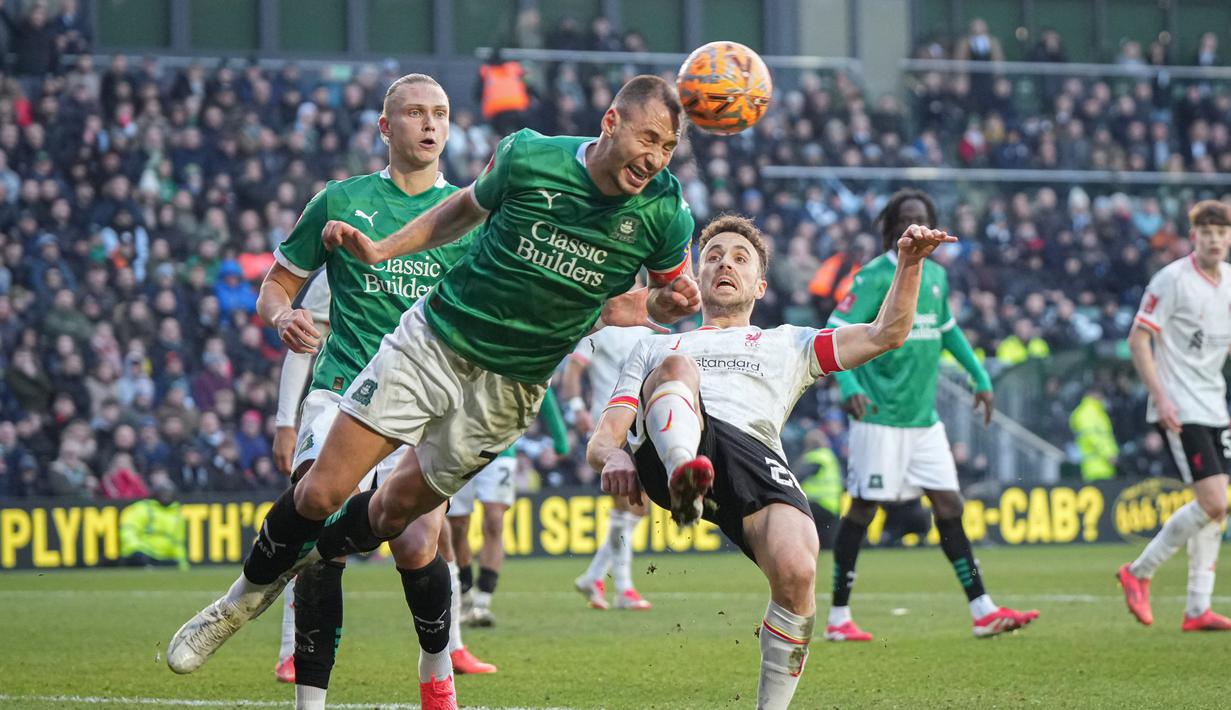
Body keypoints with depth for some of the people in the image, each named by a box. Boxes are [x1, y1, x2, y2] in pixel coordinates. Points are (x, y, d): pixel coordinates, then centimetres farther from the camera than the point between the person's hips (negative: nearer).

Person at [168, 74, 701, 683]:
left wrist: (670, 305, -16)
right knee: (322, 491, -5)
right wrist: (383, 249, 3)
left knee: (396, 510, 9)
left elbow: (664, 295, 8)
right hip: (432, 341, -1)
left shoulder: (663, 213, -11)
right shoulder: (528, 158, -12)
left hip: (509, 386, 1)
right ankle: (244, 599, 20)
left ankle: (308, 557, 40)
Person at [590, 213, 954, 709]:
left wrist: (909, 263, 11)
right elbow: (602, 438, 26)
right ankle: (684, 479, -62)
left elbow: (884, 334, 28)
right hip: (668, 447, 0)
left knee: (796, 574, -31)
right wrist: (612, 456, 0)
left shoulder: (785, 344, 39)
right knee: (675, 367, -34)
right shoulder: (655, 348, 39)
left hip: (753, 449, 0)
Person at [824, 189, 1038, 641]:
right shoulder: (875, 277, -10)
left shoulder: (935, 276, 11)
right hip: (880, 418, -7)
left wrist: (980, 376, 23)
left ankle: (983, 612, 3)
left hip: (924, 418, 7)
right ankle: (838, 618, 7)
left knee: (949, 506, 3)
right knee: (863, 510, -2)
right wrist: (849, 385, -29)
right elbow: (835, 336, -14)